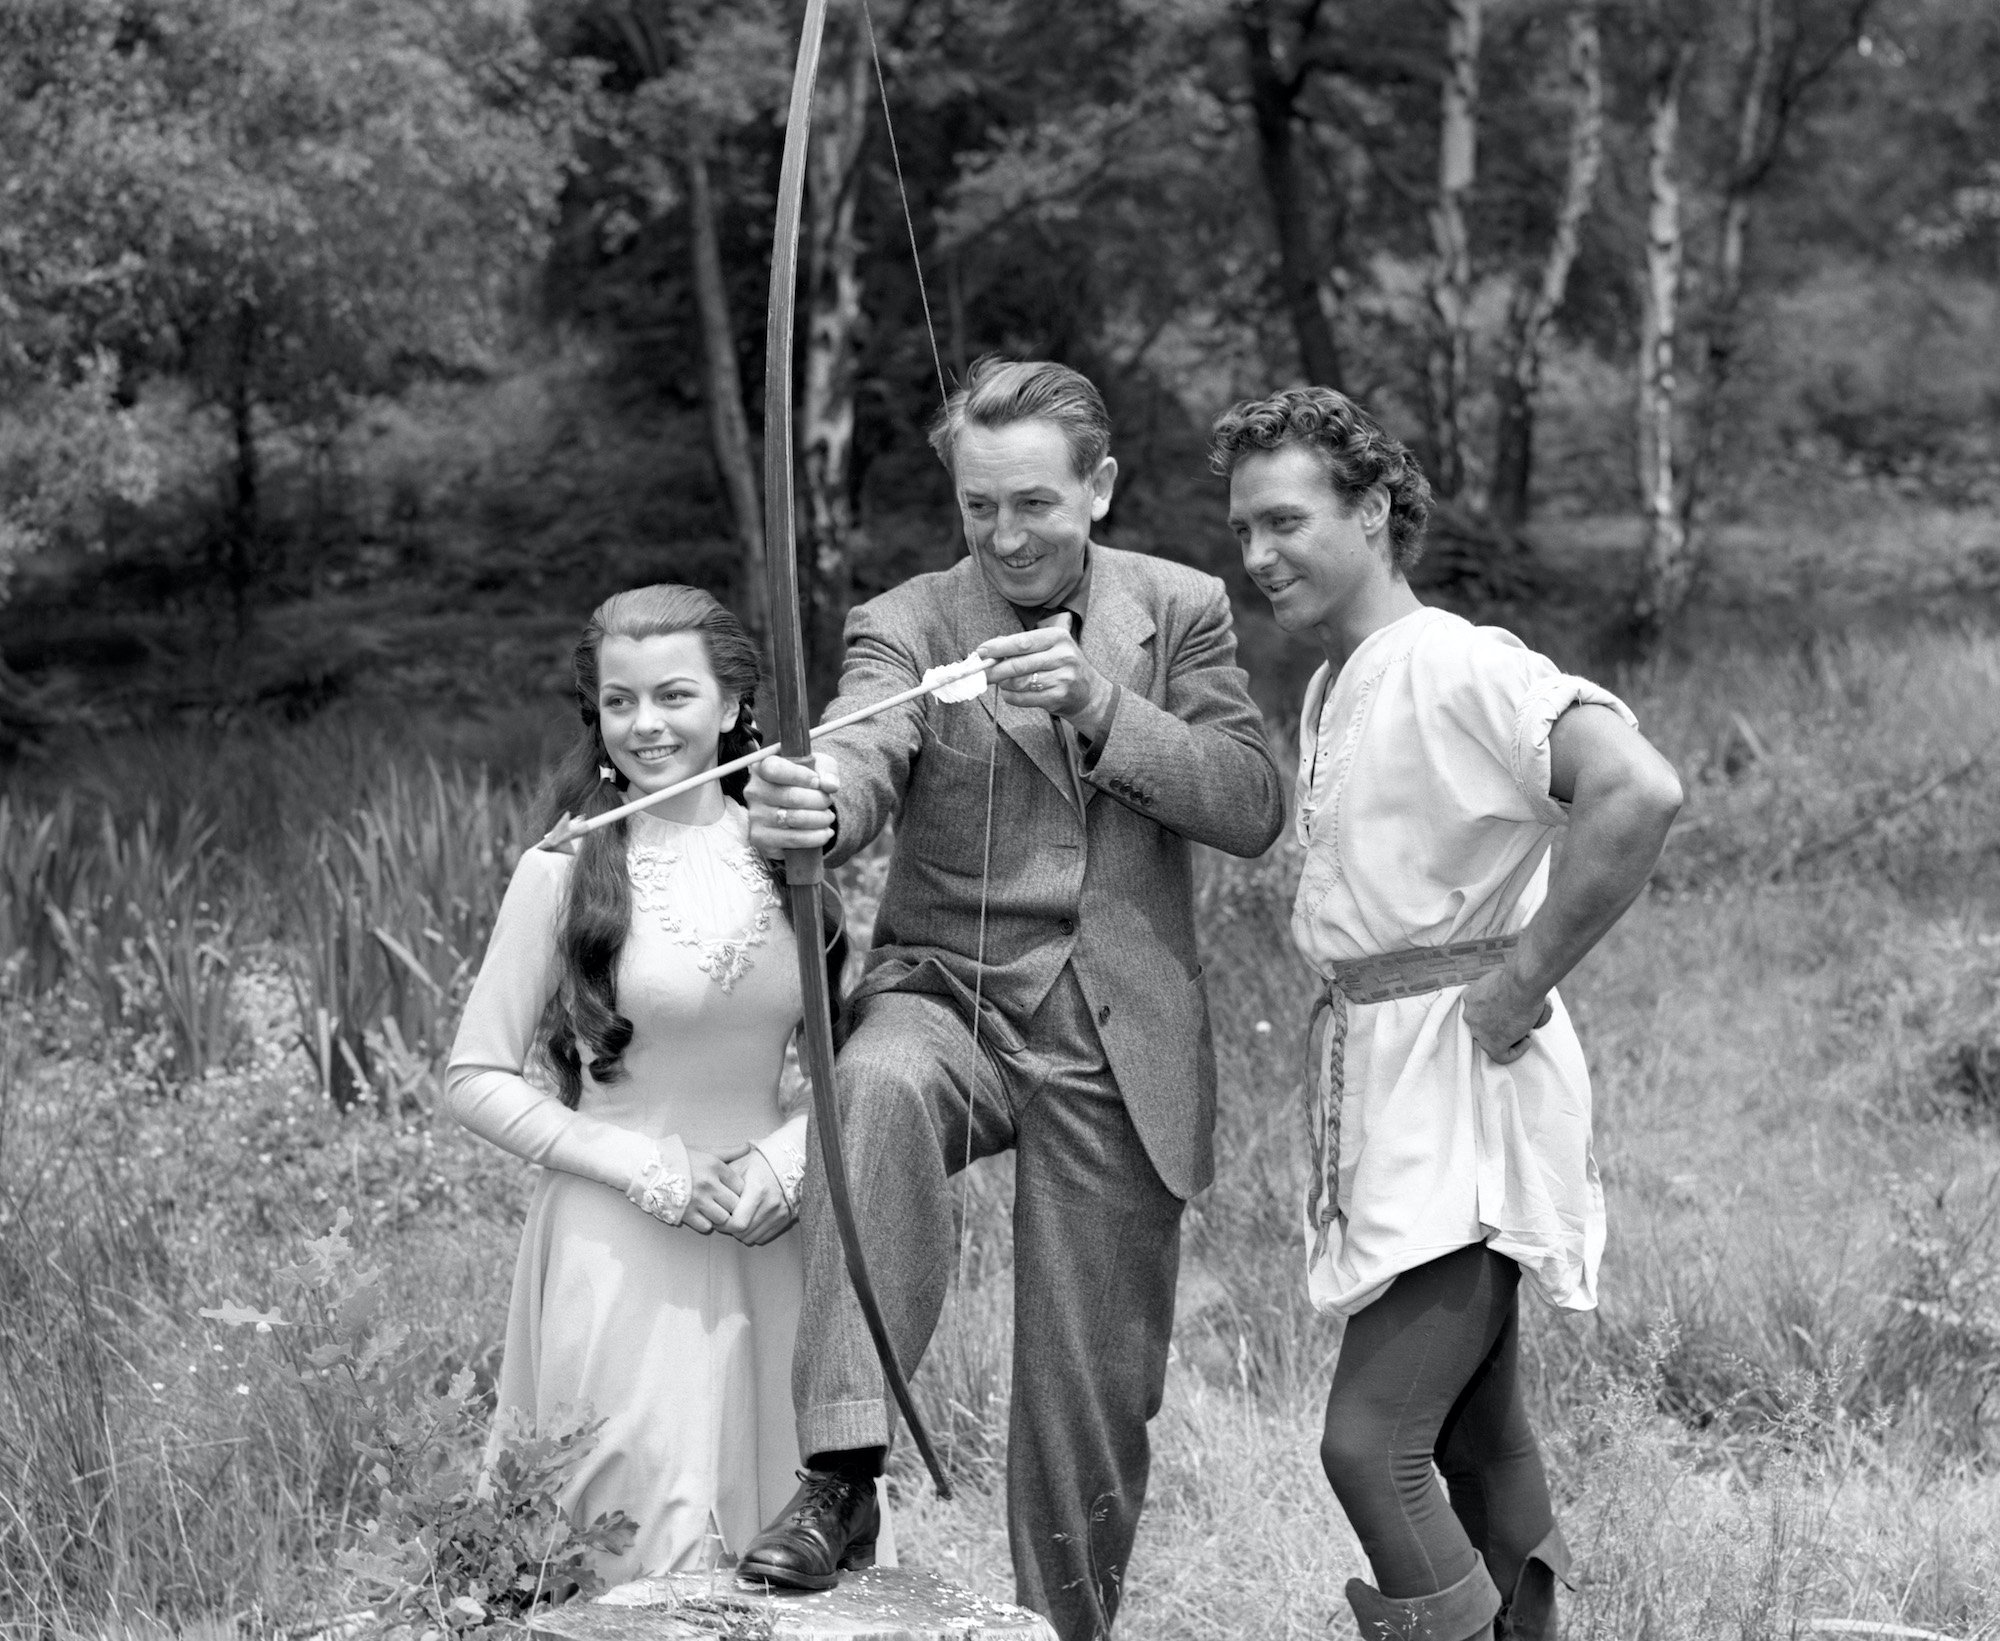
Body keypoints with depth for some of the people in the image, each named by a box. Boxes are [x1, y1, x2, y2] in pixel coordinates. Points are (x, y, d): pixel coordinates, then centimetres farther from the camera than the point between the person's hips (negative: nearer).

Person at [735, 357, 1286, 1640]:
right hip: (947, 993, -1)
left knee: (1094, 1394, 3)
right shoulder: (908, 626, -1)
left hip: (1121, 1048, 2)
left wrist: (1101, 702, -20)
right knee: (878, 1089, -37)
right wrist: (812, 807, -46)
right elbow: (864, 759, -21)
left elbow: (1253, 809, -5)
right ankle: (843, 1474, -38)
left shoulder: (1181, 610, 5)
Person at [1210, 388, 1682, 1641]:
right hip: (1375, 1069, 10)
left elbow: (1638, 793, -30)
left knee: (1370, 1442, -15)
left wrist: (1519, 987, -22)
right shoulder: (1334, 690, 14)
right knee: (1477, 1444, 17)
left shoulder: (1457, 666, -16)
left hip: (1465, 1081, -10)